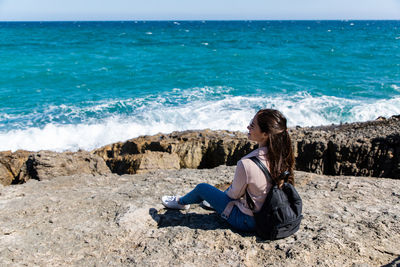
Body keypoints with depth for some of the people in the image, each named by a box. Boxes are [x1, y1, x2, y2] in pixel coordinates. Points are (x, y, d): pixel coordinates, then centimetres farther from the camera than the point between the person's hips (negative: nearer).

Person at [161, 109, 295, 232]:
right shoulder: (281, 155, -13)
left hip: (248, 220, -5)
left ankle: (181, 202, 43)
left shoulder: (247, 164, -35)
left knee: (202, 188, 13)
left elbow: (235, 194, -16)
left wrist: (225, 193, 7)